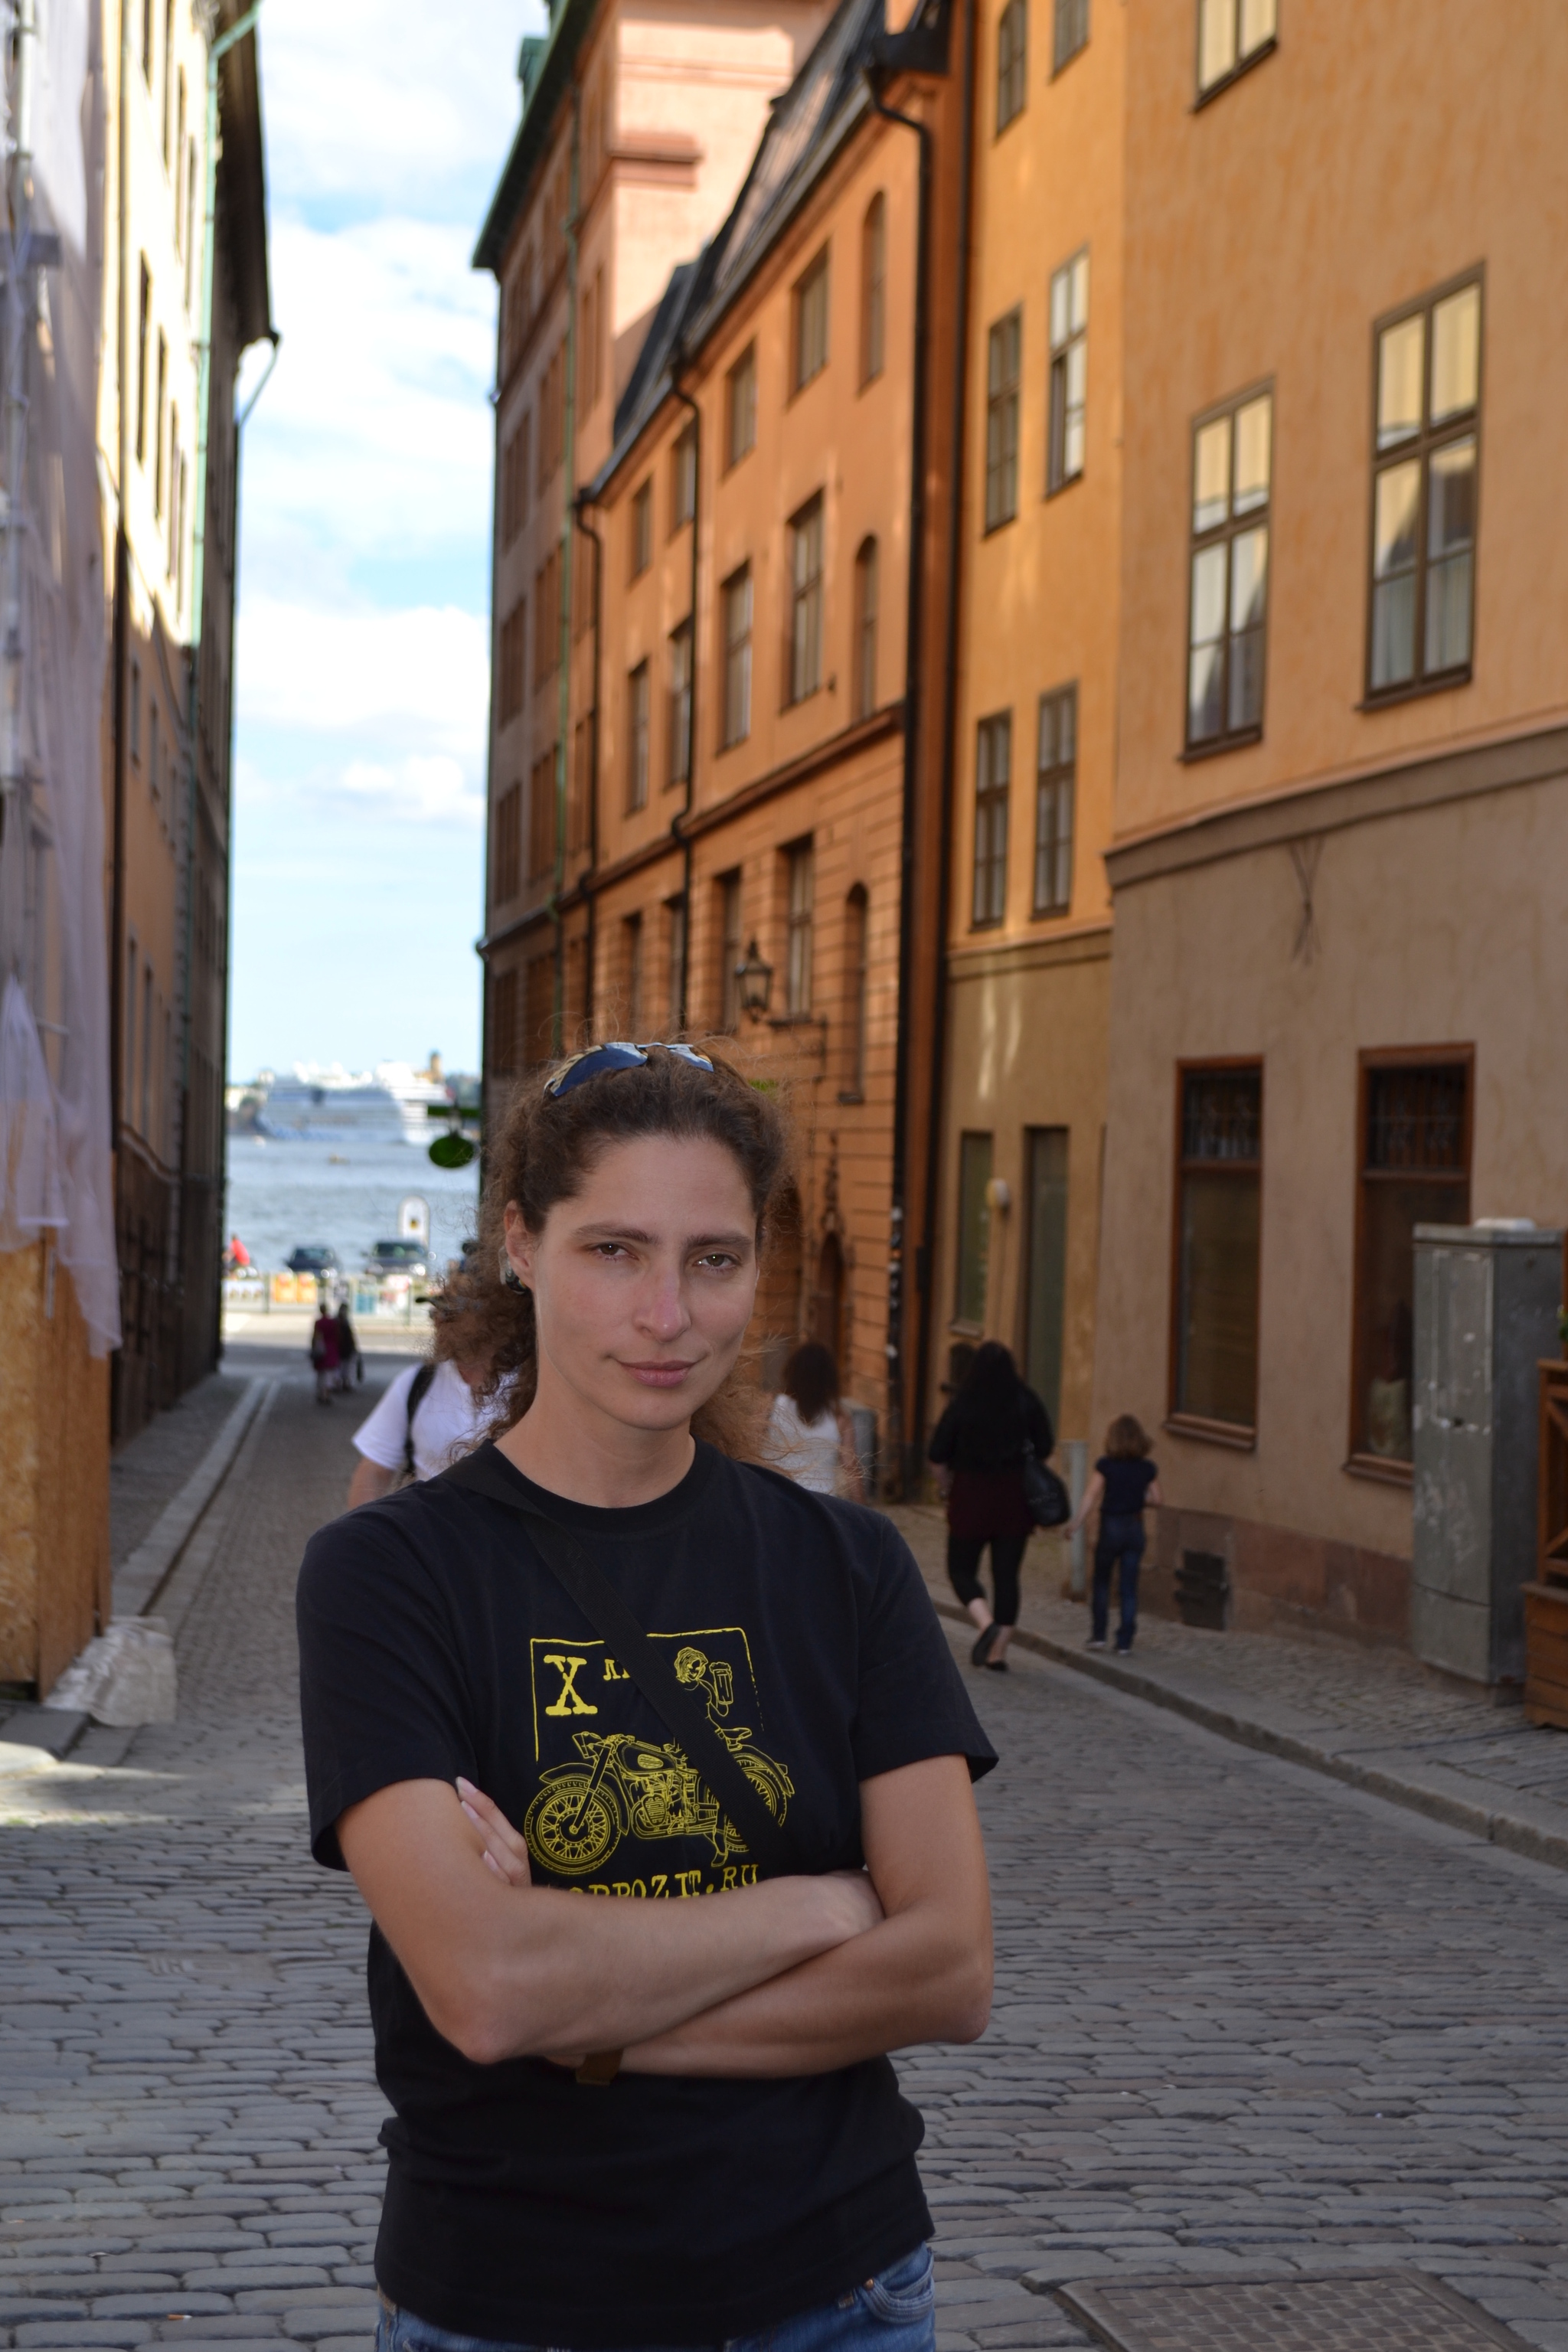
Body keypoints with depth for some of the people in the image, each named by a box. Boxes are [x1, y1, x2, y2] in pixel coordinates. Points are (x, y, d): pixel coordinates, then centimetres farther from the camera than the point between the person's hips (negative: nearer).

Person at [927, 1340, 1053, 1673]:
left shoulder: (963, 1405, -10)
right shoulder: (1027, 1402, -4)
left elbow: (938, 1453, -9)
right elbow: (1044, 1447, 2)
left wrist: (946, 1483, 8)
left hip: (971, 1496, -2)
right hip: (1015, 1497, 3)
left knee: (961, 1569, 9)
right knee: (1007, 1574, 8)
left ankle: (987, 1623, -17)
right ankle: (999, 1650, 8)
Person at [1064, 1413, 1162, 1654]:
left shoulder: (1106, 1465, -11)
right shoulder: (1147, 1468, -2)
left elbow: (1090, 1497, -12)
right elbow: (1157, 1499, 3)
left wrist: (1074, 1524, -7)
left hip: (1110, 1526, -2)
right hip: (1135, 1527, 2)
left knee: (1102, 1582, 13)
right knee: (1129, 1587, 6)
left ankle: (1098, 1634, 8)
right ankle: (1125, 1640, 4)